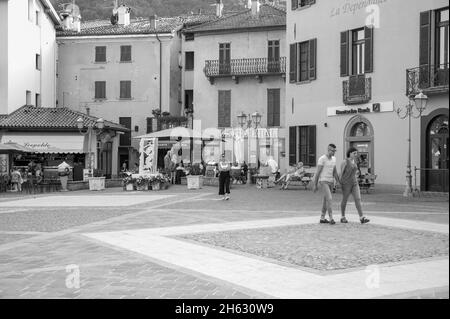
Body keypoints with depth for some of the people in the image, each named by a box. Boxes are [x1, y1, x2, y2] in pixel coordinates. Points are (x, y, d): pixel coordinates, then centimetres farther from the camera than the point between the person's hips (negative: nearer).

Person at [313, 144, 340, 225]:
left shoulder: (333, 159, 10)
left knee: (326, 200, 9)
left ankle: (322, 219, 17)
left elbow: (335, 172, 15)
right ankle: (331, 218, -14)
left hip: (330, 182, 8)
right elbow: (318, 172, -13)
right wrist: (315, 185, -12)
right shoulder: (322, 159, -14)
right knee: (329, 199, -18)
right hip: (323, 182, -8)